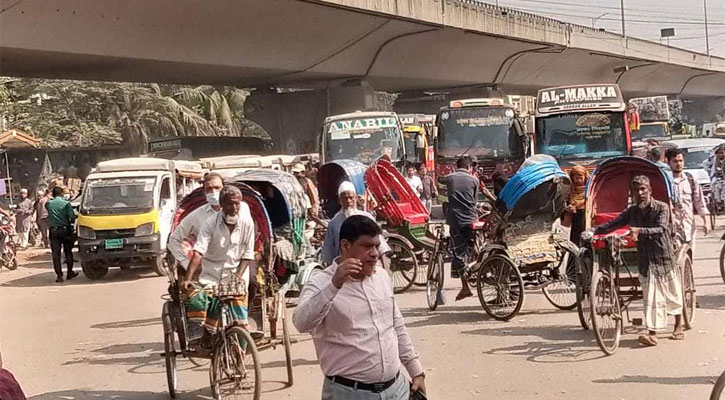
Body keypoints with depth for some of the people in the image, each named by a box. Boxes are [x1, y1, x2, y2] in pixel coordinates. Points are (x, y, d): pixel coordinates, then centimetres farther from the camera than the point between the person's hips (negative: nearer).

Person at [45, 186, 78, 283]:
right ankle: (70, 273, 21)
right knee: (68, 252, 14)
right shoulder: (66, 203, -7)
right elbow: (72, 217, -11)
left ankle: (59, 275, -2)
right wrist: (70, 222, 9)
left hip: (53, 231, 1)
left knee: (56, 254, 2)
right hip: (65, 230, -1)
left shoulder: (49, 204, -1)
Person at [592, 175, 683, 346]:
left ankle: (678, 325, 33)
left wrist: (639, 230, -38)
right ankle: (652, 333, -9)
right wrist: (594, 231, -16)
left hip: (664, 256, -2)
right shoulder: (631, 212, 3)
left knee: (673, 293, 12)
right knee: (651, 297, -5)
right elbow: (613, 224, 0)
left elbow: (661, 229, -23)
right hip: (645, 259, 2)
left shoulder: (661, 208, -10)